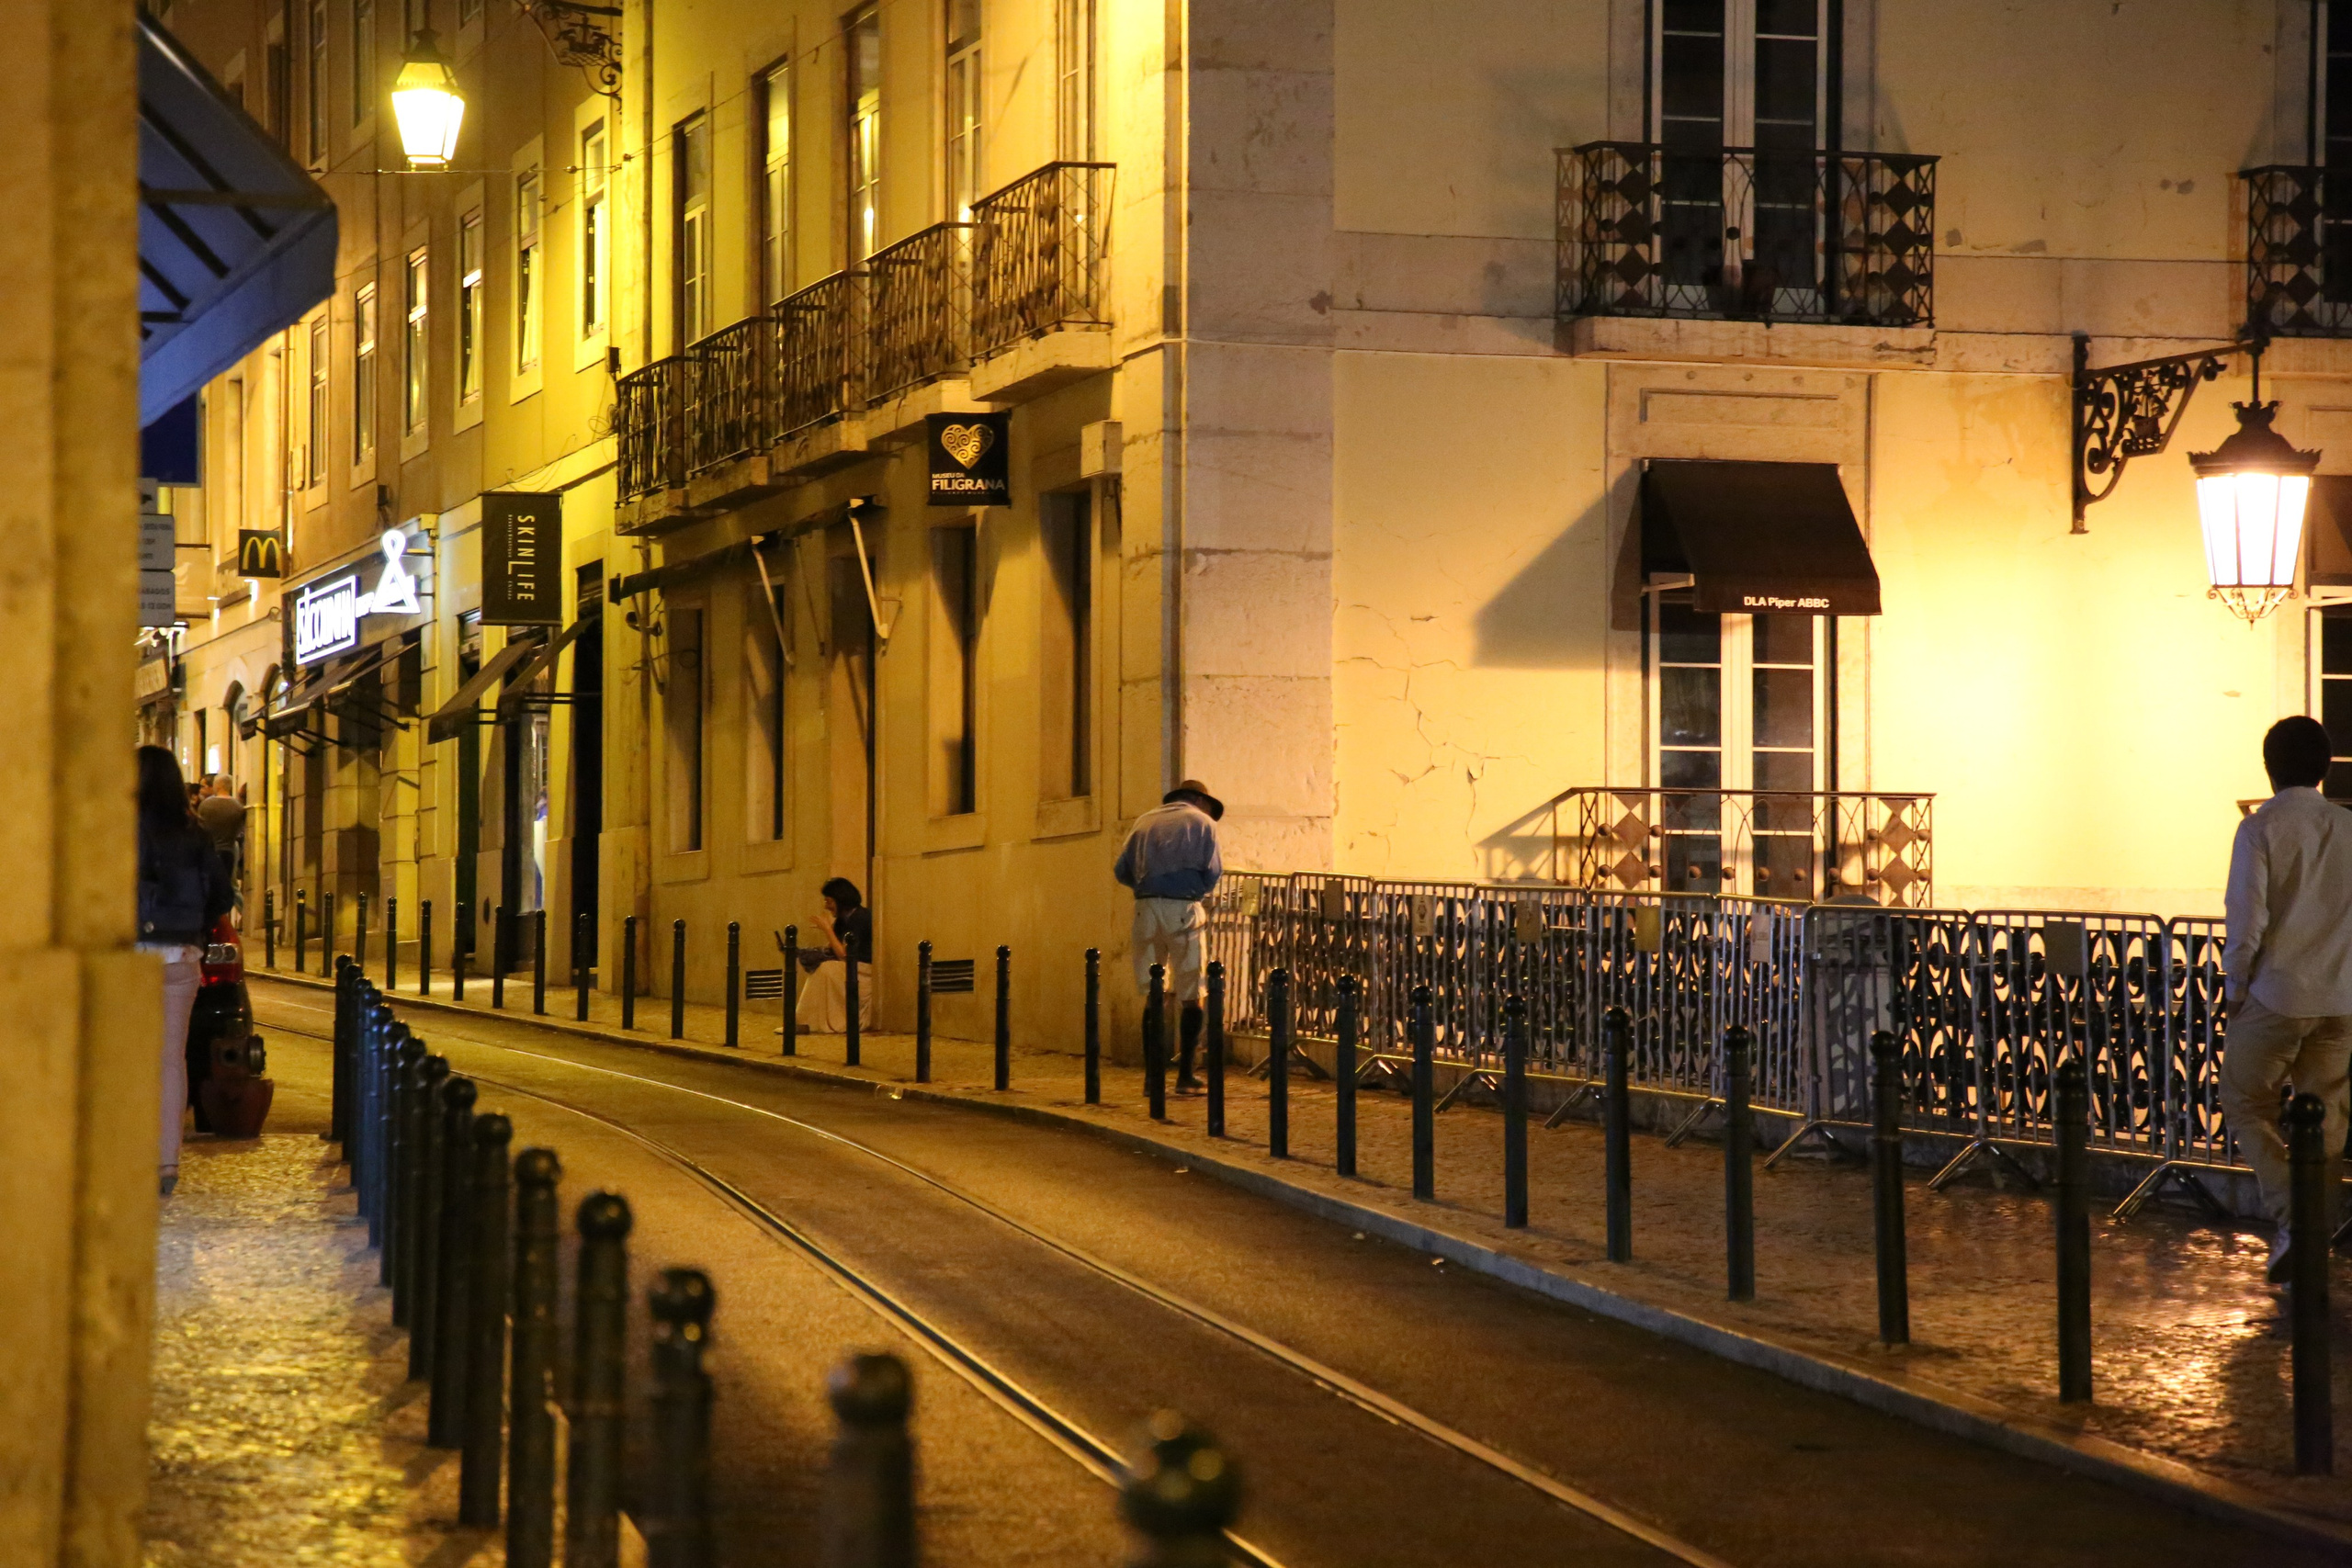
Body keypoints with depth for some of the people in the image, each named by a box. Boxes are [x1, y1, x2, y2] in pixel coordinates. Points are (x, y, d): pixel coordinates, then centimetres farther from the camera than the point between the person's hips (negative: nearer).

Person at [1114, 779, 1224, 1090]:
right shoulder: (1202, 822, 7)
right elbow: (1212, 871, 0)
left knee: (1153, 994, 8)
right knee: (1191, 996, 4)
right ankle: (1185, 1074, 1)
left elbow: (1121, 871, 10)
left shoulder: (1145, 822, 16)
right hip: (1183, 909, -3)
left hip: (1147, 908, 3)